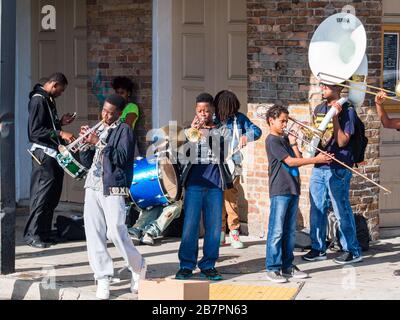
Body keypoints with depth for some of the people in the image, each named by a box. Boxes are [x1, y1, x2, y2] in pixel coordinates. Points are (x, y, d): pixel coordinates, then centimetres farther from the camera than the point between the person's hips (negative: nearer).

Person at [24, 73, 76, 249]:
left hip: (53, 154, 10)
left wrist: (60, 122, 12)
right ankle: (32, 234, -5)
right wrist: (60, 133, -21)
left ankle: (44, 232, 16)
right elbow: (35, 131, -19)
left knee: (52, 195, 11)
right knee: (42, 194, -9)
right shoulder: (38, 100, -12)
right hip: (44, 154, -10)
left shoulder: (48, 100, 18)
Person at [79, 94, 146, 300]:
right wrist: (86, 143, 1)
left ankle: (138, 268, 11)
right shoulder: (99, 130, 19)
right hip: (93, 186, 6)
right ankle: (103, 279, 6)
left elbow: (122, 157, -14)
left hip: (113, 188, -6)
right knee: (93, 233, 1)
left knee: (116, 232, -11)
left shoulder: (124, 130, 1)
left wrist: (99, 143, -16)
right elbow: (87, 162, 18)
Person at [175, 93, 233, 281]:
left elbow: (225, 156, 14)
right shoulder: (191, 130, 8)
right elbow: (182, 154, -5)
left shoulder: (220, 131, 11)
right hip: (194, 183, -2)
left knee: (214, 226, 2)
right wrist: (193, 130, -13)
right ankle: (186, 266, 1)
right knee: (190, 225, -5)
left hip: (215, 184, 2)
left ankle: (208, 265, 10)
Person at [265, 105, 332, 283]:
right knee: (277, 231, -7)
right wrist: (316, 160, -12)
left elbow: (298, 160, 12)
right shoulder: (272, 140, -7)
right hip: (279, 191, -8)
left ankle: (287, 266, 16)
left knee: (290, 231, 10)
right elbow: (290, 161, -13)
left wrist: (293, 143, 5)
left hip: (292, 190, 8)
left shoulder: (285, 139, 19)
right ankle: (272, 269, -4)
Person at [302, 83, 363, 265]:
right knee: (317, 209, 11)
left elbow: (342, 141, -14)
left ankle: (353, 251, 8)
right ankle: (318, 249, 22)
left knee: (342, 211, -2)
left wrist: (335, 116, -19)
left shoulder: (346, 110, -8)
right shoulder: (319, 109, 13)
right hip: (319, 166, 7)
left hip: (338, 169, -7)